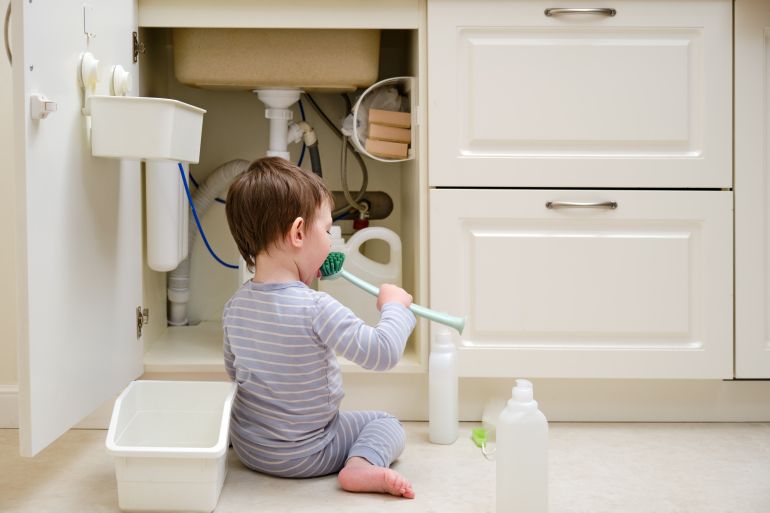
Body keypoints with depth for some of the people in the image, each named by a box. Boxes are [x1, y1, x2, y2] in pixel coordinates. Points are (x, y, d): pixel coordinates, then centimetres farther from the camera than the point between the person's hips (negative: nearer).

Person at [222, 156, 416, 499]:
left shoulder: (235, 306, -6)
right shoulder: (316, 309, -27)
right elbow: (382, 353, -25)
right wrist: (394, 306, -9)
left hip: (246, 447, 7)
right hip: (303, 455, -7)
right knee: (387, 424, 9)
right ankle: (362, 465, -13)